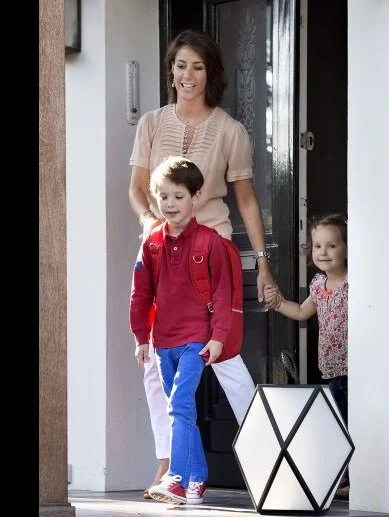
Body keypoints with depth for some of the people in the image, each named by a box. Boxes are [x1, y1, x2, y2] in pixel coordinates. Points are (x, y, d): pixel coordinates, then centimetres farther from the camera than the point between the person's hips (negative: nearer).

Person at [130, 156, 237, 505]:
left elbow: (222, 292, -5)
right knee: (182, 410, 11)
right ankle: (197, 481, 19)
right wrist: (142, 337, 11)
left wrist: (218, 336, -10)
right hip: (163, 342, 6)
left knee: (180, 404, -18)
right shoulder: (152, 245, 7)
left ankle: (178, 481, -22)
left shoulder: (210, 242, -5)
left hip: (196, 340, -6)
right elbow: (141, 294, 12)